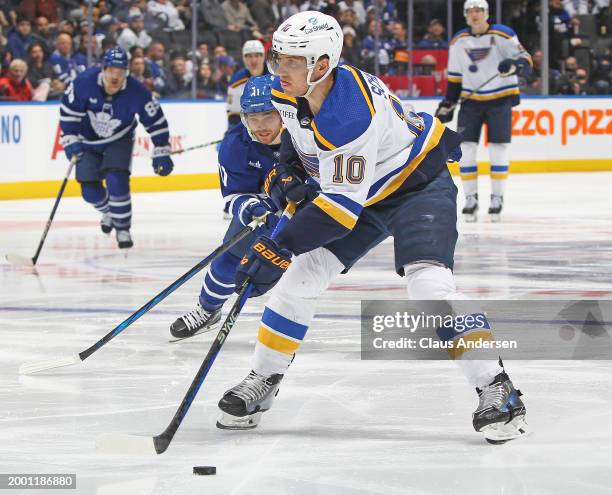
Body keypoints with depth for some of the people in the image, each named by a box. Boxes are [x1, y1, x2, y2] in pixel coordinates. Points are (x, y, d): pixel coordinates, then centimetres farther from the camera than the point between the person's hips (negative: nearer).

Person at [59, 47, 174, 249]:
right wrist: (70, 141, -17)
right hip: (88, 142, 1)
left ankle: (123, 229, -2)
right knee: (90, 190, -2)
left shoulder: (136, 93, -26)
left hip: (119, 141, -1)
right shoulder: (84, 82, -27)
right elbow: (68, 111, -13)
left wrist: (161, 154, -10)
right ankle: (108, 211, 34)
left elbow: (156, 120, -13)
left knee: (116, 182, -22)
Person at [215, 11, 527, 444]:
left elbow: (343, 205, -37)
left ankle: (496, 389, -20)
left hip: (418, 182, -8)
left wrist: (280, 246, -40)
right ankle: (262, 381, 15)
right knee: (300, 275, 2)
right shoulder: (288, 93, -13)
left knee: (429, 282, -26)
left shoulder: (353, 115, -38)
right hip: (361, 188, 8)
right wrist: (286, 169, -2)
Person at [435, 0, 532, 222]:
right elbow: (455, 77, 12)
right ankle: (471, 199, 6)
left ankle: (497, 198, 8)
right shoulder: (458, 41, 5)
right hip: (471, 101, 3)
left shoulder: (503, 35, -7)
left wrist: (515, 65, -32)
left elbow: (525, 60, -10)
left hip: (500, 99, -3)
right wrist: (447, 104, 8)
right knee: (466, 148, -3)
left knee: (498, 150, -3)